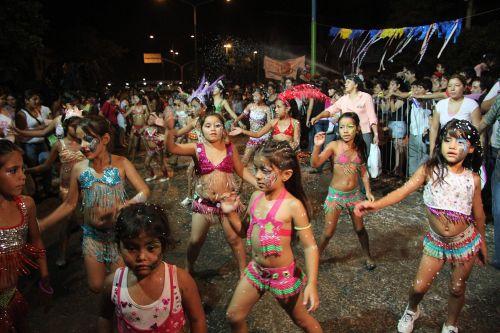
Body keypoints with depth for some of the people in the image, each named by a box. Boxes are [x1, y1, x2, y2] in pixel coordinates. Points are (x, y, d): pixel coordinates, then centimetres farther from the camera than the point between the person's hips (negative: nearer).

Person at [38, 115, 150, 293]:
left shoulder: (121, 163, -12)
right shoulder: (78, 169, -7)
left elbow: (144, 191, -16)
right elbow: (69, 204, 3)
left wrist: (125, 206, -33)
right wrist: (40, 225, -2)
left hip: (118, 232, -2)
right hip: (92, 234, 2)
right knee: (96, 286, 13)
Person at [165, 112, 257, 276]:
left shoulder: (230, 148, -5)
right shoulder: (197, 148, -10)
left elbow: (241, 171, 3)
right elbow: (172, 148, -24)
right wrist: (170, 129, -43)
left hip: (227, 199, 0)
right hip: (203, 201, 0)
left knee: (234, 239, 10)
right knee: (196, 240, 14)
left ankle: (243, 271, 30)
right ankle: (188, 269, 40)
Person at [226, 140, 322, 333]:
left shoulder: (293, 205, -23)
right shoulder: (256, 196, -4)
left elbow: (310, 246, -18)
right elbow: (245, 230, 10)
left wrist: (311, 284, -21)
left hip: (283, 274, -6)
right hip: (255, 270, 6)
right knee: (233, 317, 14)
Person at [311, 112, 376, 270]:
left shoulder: (359, 148, 0)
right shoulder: (334, 146, -14)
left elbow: (363, 172, 10)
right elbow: (314, 164, -25)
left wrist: (368, 192, 3)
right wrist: (317, 146, -41)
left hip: (354, 193, 3)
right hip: (335, 194, -3)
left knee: (359, 228, 16)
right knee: (329, 232, 2)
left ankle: (367, 256, 39)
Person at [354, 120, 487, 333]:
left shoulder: (472, 179, -9)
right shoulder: (429, 170, -14)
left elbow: (478, 214, 2)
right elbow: (403, 191, -24)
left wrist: (482, 244, 12)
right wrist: (376, 204, -40)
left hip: (465, 242, 1)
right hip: (436, 242, 0)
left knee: (457, 289, 16)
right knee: (419, 286, 6)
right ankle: (411, 311, 41)